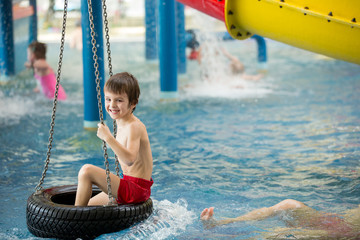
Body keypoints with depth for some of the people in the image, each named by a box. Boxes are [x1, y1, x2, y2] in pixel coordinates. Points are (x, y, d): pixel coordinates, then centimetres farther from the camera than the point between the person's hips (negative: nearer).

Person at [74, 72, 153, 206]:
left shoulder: (134, 127, -20)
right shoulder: (121, 124, 10)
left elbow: (130, 159, -35)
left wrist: (108, 137, -37)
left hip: (137, 190, -10)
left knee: (86, 171, -17)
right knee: (89, 206, 19)